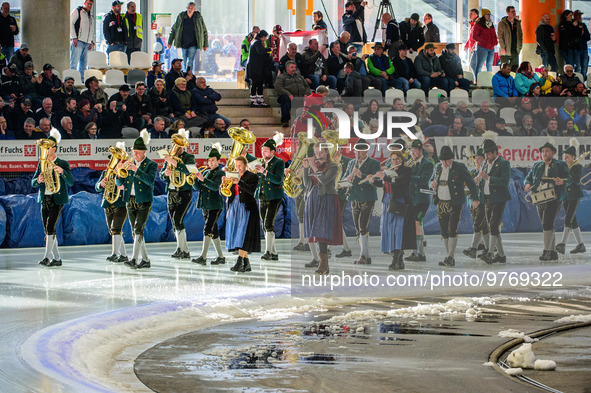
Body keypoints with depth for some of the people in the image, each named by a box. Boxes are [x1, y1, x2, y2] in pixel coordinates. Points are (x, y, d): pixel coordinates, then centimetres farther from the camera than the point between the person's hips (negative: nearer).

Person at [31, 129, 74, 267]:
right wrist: (38, 180, -12)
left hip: (57, 200, -6)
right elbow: (33, 183, 11)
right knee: (47, 230, 5)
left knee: (51, 228, -14)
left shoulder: (63, 164, -2)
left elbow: (71, 182, -11)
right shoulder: (42, 164, 12)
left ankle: (46, 257, -14)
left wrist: (62, 172, -28)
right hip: (44, 199, 6)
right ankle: (56, 258, 12)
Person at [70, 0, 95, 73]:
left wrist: (92, 42, 13)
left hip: (87, 43, 7)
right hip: (78, 41, -7)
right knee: (74, 63, -12)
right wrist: (74, 37, -14)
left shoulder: (91, 17, 24)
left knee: (83, 64, 5)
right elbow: (71, 24, -5)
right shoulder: (77, 11, 3)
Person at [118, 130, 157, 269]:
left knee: (138, 230, -15)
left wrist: (136, 170, -28)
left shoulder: (151, 165, -2)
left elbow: (150, 180, -20)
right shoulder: (129, 164, 13)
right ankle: (145, 260, 14)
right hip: (131, 201, 6)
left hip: (144, 201, -6)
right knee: (134, 232, 7)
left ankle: (134, 259, -20)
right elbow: (119, 183, 13)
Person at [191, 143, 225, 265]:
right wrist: (195, 179, -9)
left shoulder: (220, 173, -6)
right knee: (213, 230, 10)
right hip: (205, 205, 8)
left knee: (208, 229, -14)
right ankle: (220, 257, 16)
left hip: (215, 205, -8)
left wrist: (203, 179, -31)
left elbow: (216, 186, -22)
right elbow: (197, 187, 11)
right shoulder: (205, 171, 15)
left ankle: (203, 257, -17)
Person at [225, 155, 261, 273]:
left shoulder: (252, 177, 0)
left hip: (246, 209, -6)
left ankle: (240, 262, -20)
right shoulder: (232, 177, 15)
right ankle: (247, 264, 7)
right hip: (234, 209, 6)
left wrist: (239, 182, -29)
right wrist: (224, 183, -12)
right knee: (236, 236, 3)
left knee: (243, 235, -15)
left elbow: (251, 190, -17)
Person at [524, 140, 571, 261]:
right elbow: (528, 177, 22)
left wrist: (561, 182, -25)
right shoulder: (537, 166, 21)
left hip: (553, 198, -6)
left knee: (547, 225, -16)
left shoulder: (560, 165, 6)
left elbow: (568, 179, -1)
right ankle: (553, 252, 13)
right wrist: (527, 184, -2)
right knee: (547, 226, 7)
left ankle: (547, 250, -14)